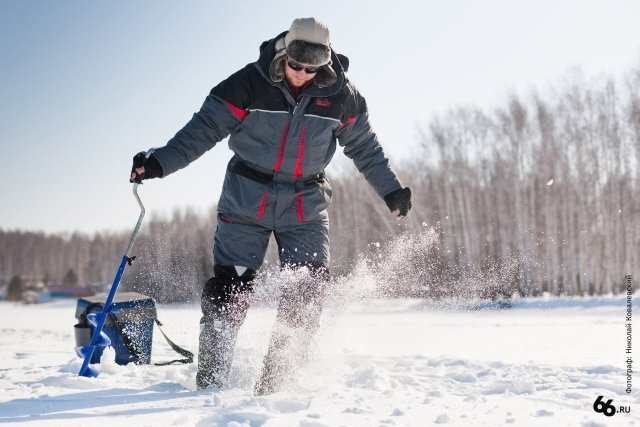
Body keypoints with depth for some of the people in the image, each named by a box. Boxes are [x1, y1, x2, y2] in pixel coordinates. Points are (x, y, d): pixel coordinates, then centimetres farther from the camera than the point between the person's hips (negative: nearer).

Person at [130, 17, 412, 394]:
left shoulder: (341, 94, -5)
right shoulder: (250, 83, -13)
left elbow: (364, 146, 8)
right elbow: (206, 127, -13)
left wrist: (392, 189, 6)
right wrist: (160, 163, -21)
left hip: (306, 203, 2)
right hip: (247, 197, -2)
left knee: (307, 290, -8)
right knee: (230, 285, -5)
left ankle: (277, 380, 3)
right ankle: (211, 378, 7)